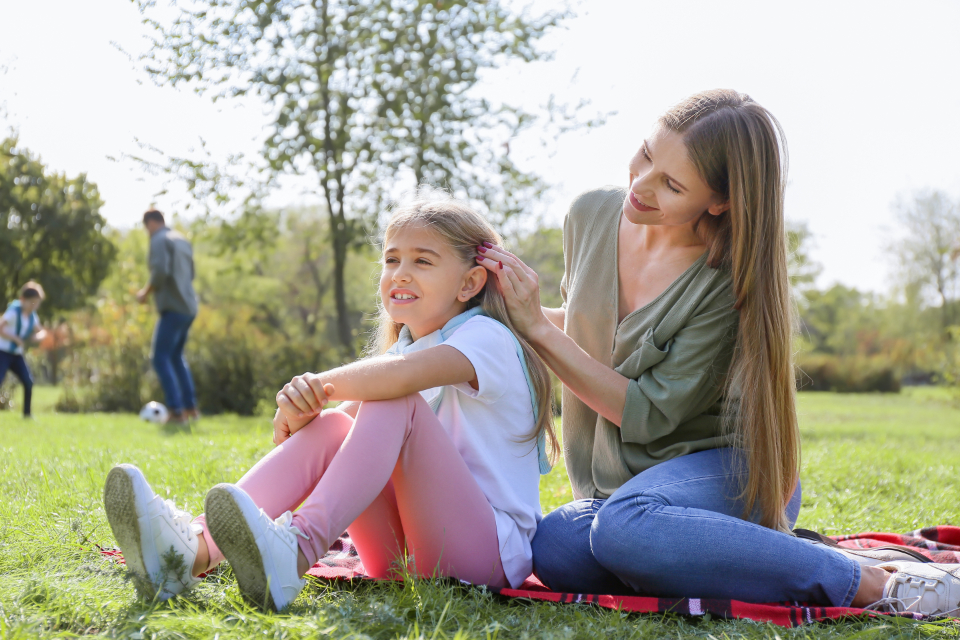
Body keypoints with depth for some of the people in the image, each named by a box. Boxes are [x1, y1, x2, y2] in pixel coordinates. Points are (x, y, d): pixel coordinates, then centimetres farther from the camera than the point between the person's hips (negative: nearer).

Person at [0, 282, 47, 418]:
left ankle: (27, 413, 9)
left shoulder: (32, 316, 5)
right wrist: (17, 339, -22)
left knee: (29, 382, -2)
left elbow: (41, 332, 17)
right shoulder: (14, 311, -15)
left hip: (17, 355, 6)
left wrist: (37, 336, -6)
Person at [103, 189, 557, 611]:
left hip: (493, 549, -7)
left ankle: (298, 550, -46)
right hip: (403, 554, 7)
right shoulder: (403, 350, 20)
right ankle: (197, 547, -36)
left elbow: (403, 375, -31)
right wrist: (299, 408, -15)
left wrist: (322, 384, -17)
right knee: (330, 425, -14)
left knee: (395, 403, -25)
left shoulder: (487, 337, -9)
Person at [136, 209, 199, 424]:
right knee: (176, 356, 19)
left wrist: (146, 292, -8)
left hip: (173, 308, -9)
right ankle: (191, 407, 17)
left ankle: (176, 410, -13)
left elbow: (160, 271, -22)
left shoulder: (159, 240, -8)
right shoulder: (183, 241, 18)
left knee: (160, 357, -6)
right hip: (188, 307, 9)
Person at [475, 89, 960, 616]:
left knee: (625, 528, -38)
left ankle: (870, 583, -26)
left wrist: (538, 330, -20)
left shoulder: (729, 281, -19)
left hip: (723, 468, -5)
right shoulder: (591, 215, -2)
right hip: (625, 483, 5)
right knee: (552, 552, -29)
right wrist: (506, 310, -1)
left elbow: (648, 415, -19)